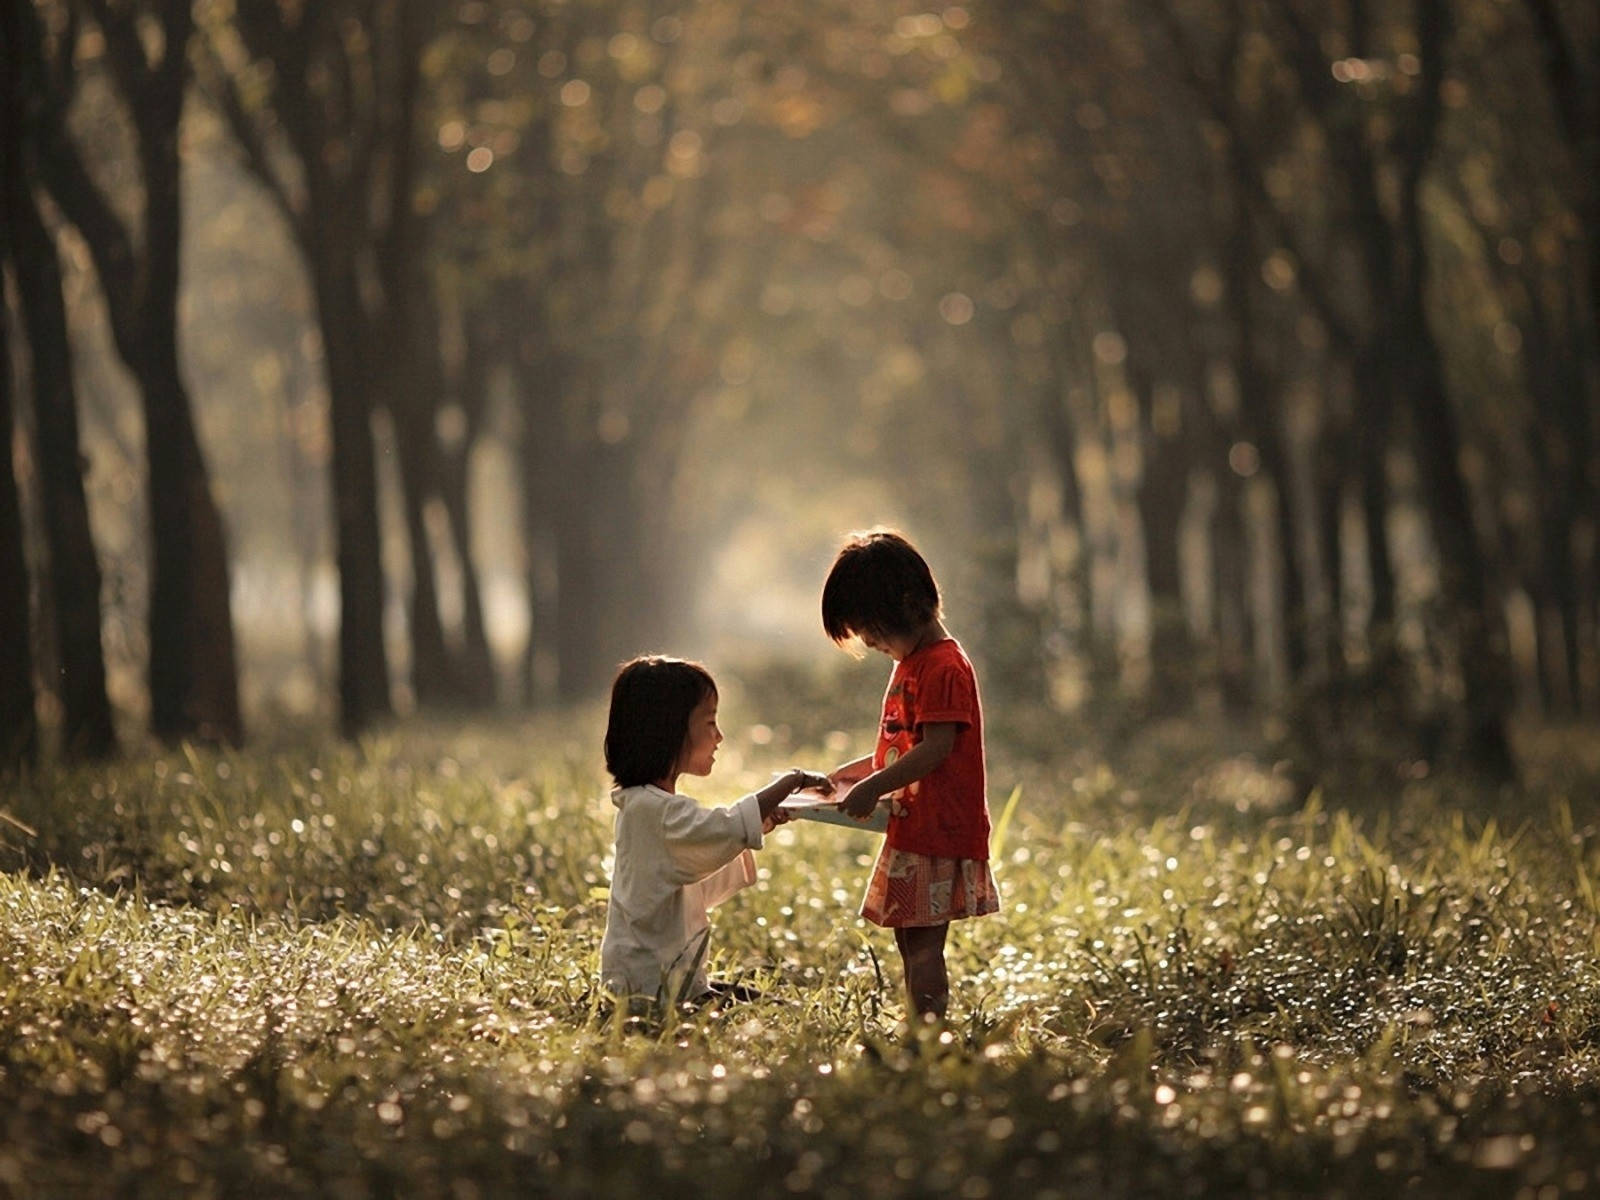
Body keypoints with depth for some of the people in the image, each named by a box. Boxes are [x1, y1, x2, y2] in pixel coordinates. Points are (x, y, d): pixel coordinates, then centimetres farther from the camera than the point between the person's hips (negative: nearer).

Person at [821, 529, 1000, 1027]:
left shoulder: (944, 667, -14)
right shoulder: (910, 663, 19)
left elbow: (936, 749, -21)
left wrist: (874, 788, -20)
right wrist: (851, 774, 16)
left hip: (938, 834, -10)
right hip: (911, 832, 10)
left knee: (923, 944, -12)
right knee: (911, 943, 10)